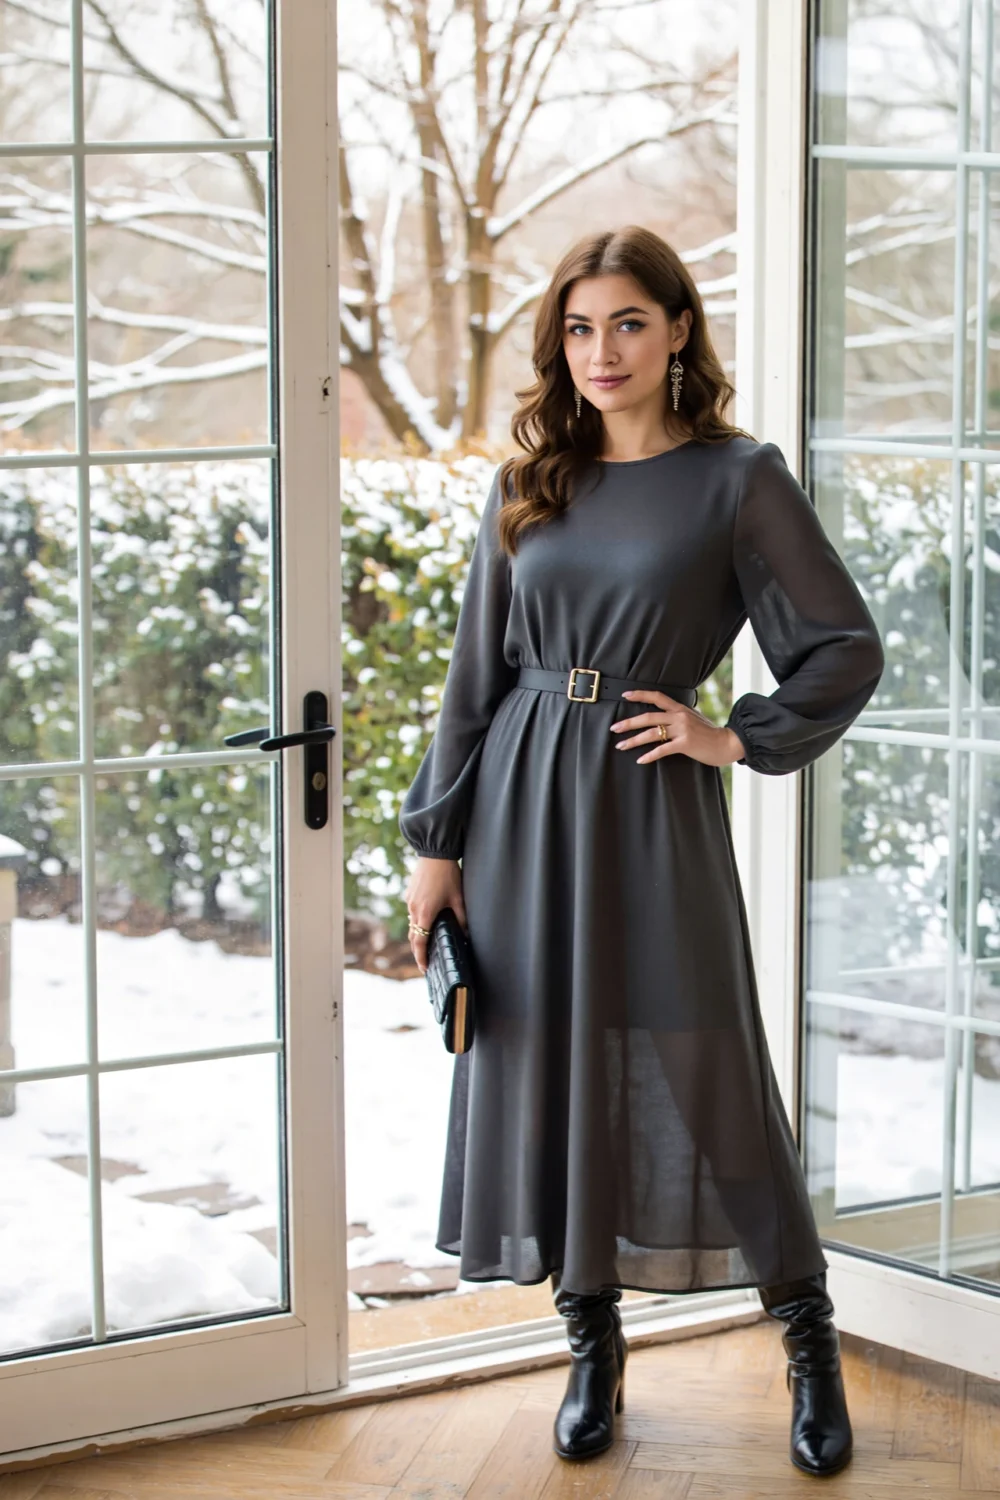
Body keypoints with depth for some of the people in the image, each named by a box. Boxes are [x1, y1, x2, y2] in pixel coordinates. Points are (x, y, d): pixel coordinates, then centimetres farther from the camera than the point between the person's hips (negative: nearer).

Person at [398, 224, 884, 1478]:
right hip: (523, 805, 4)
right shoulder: (527, 486, 8)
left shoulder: (736, 480, -3)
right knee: (543, 1069, 7)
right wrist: (435, 840, 7)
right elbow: (475, 673, 10)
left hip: (651, 809, -4)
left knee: (697, 1076, -2)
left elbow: (847, 651, 0)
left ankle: (810, 1348, 15)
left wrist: (734, 739, -6)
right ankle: (593, 1349, 21)